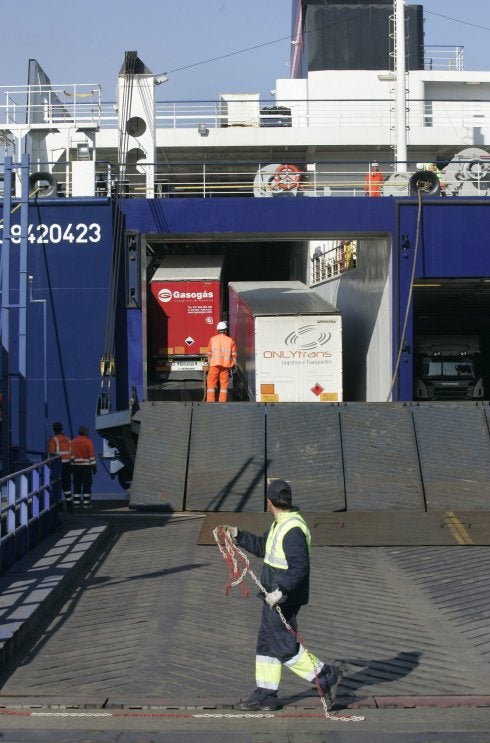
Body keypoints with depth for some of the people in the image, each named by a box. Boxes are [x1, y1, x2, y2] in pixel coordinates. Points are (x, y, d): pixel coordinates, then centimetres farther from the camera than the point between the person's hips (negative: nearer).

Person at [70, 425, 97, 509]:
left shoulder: (73, 441, 8)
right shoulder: (88, 441, -8)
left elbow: (72, 455, 10)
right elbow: (91, 455, -10)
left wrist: (72, 462, 16)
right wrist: (94, 466, -4)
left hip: (76, 466, 5)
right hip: (86, 465, -5)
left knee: (77, 485, 9)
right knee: (87, 485, -1)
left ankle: (76, 502, 8)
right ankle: (86, 503, -3)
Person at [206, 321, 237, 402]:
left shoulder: (212, 339, 6)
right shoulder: (230, 340, 6)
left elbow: (209, 354, 9)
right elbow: (234, 354, 5)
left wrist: (209, 363, 21)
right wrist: (232, 365, 16)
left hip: (214, 365, -1)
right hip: (226, 365, 1)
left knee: (211, 383, 2)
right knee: (224, 385, 5)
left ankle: (210, 401, -6)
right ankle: (222, 402, 0)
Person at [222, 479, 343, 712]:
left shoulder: (293, 530, -23)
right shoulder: (280, 524, 10)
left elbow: (300, 567, -29)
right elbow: (262, 547, 25)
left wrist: (280, 591, -32)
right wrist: (238, 535, 19)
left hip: (284, 599, -10)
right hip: (274, 596, 10)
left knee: (284, 646, -3)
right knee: (267, 643, 14)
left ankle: (326, 676, 8)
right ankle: (265, 695, 22)